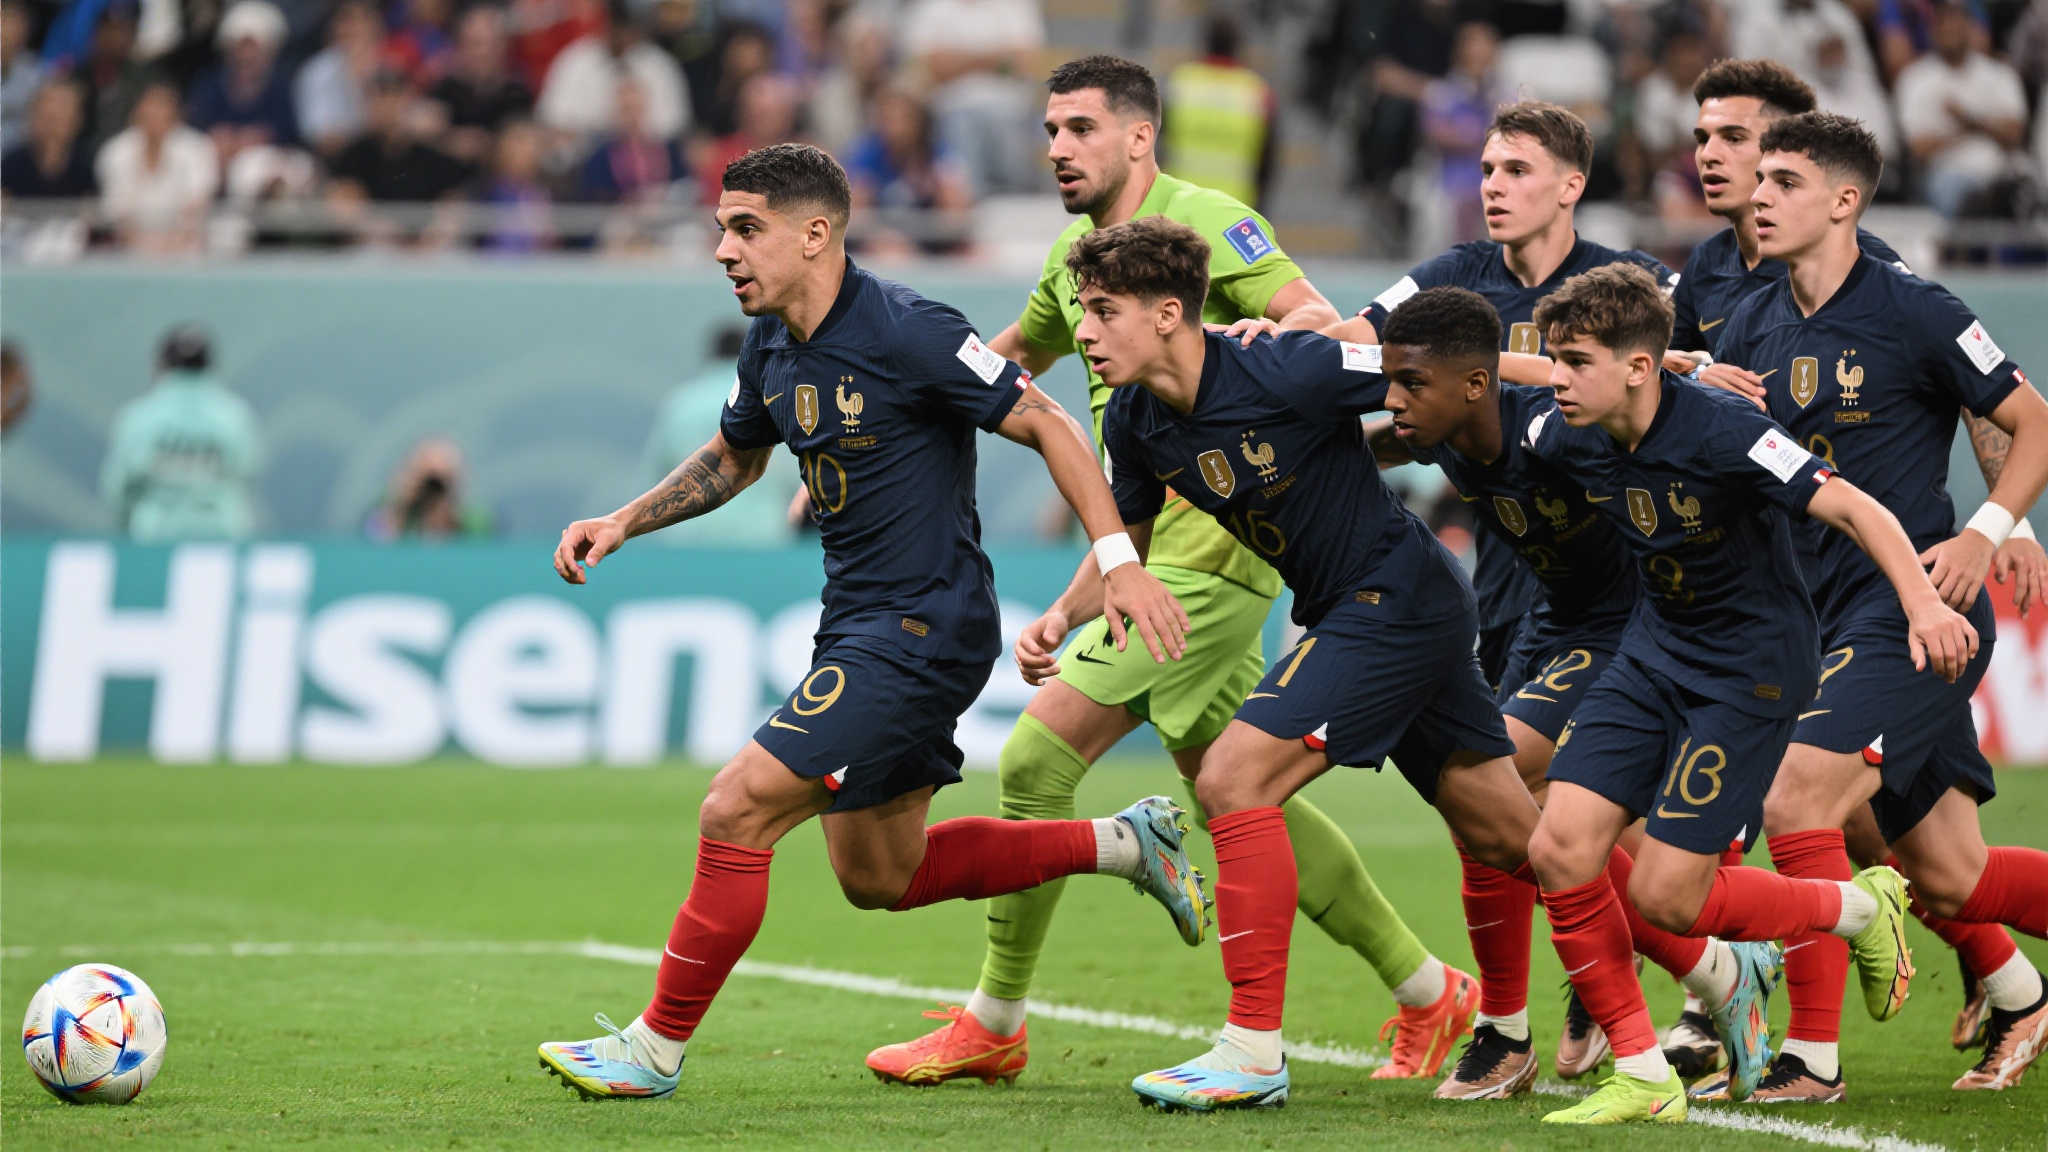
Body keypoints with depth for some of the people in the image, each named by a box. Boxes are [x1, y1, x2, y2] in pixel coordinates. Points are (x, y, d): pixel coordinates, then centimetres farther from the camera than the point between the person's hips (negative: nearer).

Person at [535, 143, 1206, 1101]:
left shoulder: (904, 332, -20)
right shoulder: (770, 348, 5)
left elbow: (1047, 427, -15)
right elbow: (732, 457, 26)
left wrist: (1118, 560, -23)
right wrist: (624, 522, 13)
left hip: (922, 629, -10)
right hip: (855, 626, 10)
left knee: (735, 812, -14)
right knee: (879, 878, 18)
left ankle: (657, 1048, -2)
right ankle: (1124, 843, 30)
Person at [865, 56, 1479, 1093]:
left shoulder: (1202, 220, -10)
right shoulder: (1076, 252, 16)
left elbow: (1323, 324, -20)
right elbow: (1013, 358, 34)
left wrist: (1249, 339, -41)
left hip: (1211, 546, -9)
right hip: (1150, 547, 9)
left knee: (1037, 755, -12)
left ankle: (993, 1025, -2)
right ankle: (1427, 994, 20)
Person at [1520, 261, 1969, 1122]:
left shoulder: (1720, 432, -26)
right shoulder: (1566, 436, -6)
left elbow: (1851, 507, -30)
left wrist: (1923, 601, -43)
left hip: (1753, 666, -7)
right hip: (1656, 651, 7)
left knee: (1665, 897, -11)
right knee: (1560, 851, -8)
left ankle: (1858, 907, 16)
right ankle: (1642, 1076, 5)